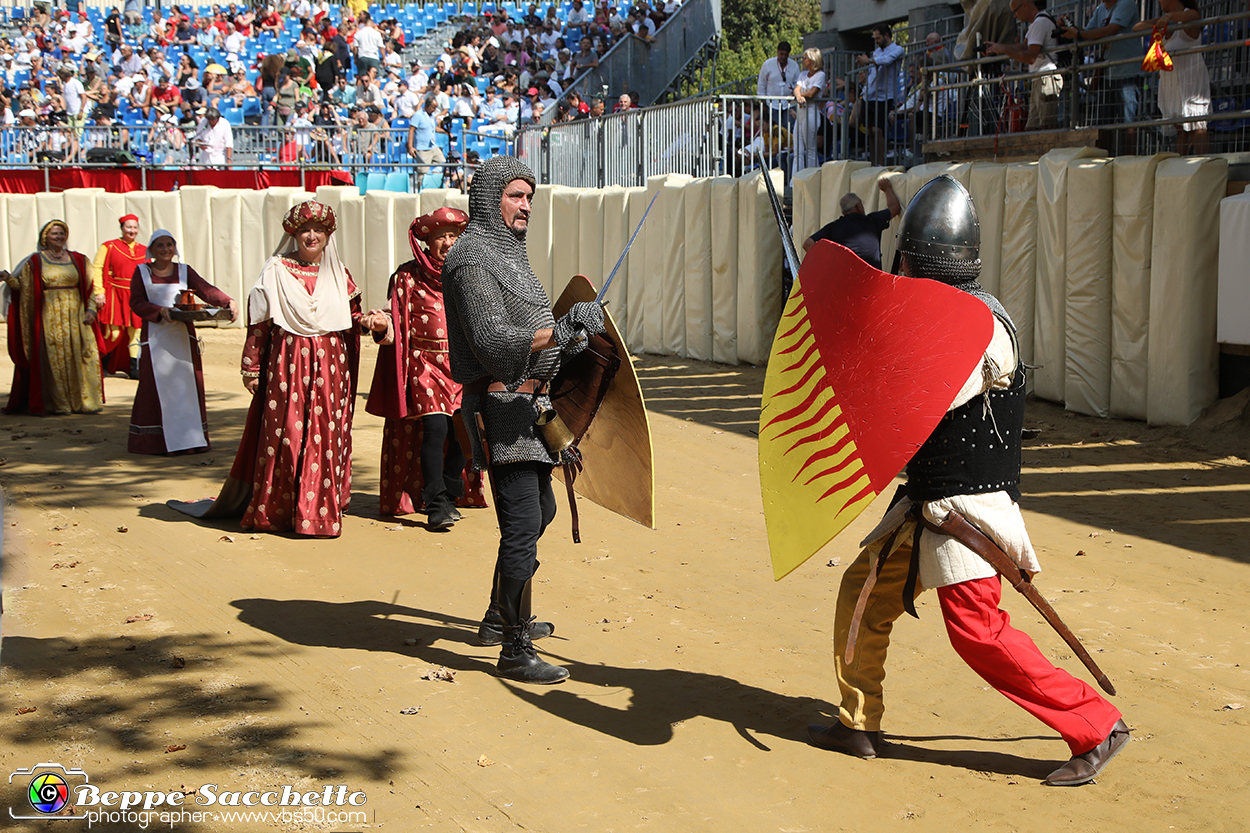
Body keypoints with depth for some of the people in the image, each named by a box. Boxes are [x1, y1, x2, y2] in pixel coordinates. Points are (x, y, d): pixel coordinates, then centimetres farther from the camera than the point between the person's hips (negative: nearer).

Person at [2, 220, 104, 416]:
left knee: (82, 356, -2)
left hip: (76, 316, 2)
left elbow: (90, 287, 10)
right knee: (54, 359, -3)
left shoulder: (78, 260, 11)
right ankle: (58, 404, 2)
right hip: (50, 317, -2)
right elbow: (22, 286, 4)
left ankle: (84, 401, 5)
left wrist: (91, 310, -1)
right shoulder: (35, 262, 6)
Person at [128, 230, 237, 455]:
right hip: (156, 337, -2)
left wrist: (228, 301, -24)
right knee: (157, 384, -3)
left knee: (187, 384, 0)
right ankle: (156, 440, 2)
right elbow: (136, 302, -3)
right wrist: (160, 311, -20)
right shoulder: (141, 271, 6)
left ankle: (189, 437, 5)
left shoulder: (184, 271, 9)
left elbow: (206, 290, -6)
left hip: (183, 335, 2)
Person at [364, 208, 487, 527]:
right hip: (426, 365, -3)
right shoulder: (409, 276, 1)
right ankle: (436, 504, -9)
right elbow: (398, 327, -1)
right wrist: (381, 324, -21)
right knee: (435, 428, -15)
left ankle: (451, 496, 17)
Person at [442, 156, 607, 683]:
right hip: (501, 408, -11)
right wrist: (558, 332, -35)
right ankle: (515, 652, -5)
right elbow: (491, 341, -26)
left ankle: (500, 619, 35)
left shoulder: (507, 253, 18)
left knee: (539, 509, 21)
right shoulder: (472, 259, -14)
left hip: (526, 404, 11)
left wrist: (564, 341, 16)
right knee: (522, 524, -11)